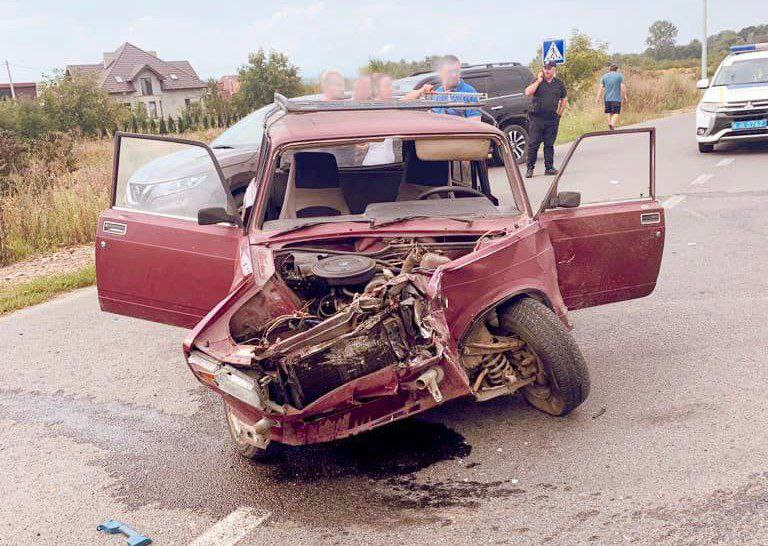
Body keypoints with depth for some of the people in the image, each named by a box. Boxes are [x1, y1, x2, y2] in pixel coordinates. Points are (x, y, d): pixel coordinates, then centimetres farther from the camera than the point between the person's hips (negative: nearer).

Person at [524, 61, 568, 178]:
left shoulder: (559, 84, 10)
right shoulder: (537, 81, 3)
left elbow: (564, 99, 21)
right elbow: (528, 92, -14)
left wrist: (559, 113, 12)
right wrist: (538, 81, -12)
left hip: (552, 119, 2)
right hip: (536, 118, -2)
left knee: (549, 144, 6)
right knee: (533, 144, -4)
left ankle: (549, 167, 12)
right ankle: (530, 168, 1)